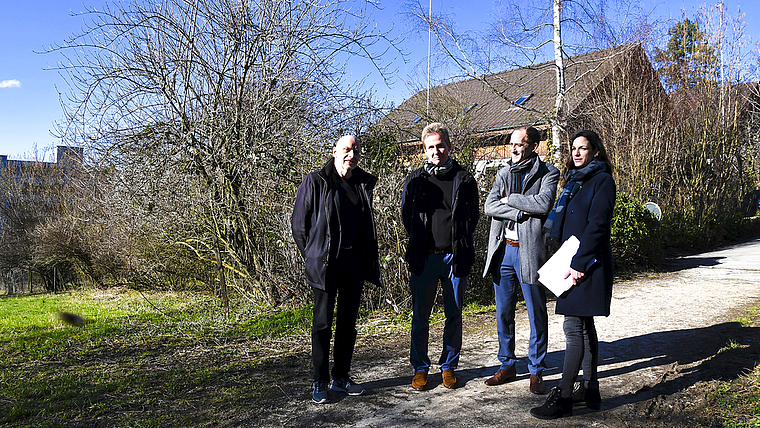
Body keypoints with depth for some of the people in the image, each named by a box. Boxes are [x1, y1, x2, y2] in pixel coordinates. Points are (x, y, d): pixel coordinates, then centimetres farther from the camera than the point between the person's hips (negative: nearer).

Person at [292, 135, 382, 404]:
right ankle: (320, 383, 10)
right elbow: (299, 223, 0)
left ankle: (341, 377, 23)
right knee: (323, 321, -1)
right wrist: (312, 256, 1)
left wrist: (368, 261, 14)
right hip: (326, 261, -5)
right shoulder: (315, 182, -4)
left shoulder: (365, 183, 10)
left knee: (348, 321, 11)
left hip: (355, 260, 5)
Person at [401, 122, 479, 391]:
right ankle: (420, 368, 19)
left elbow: (472, 217, 7)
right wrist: (420, 242, 7)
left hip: (455, 257, 0)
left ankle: (449, 366, 24)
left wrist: (459, 245, 1)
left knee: (454, 316, 9)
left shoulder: (464, 179, 4)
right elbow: (406, 215, 13)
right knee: (420, 316, 4)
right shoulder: (415, 180, 7)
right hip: (424, 257, 0)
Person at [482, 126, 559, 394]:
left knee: (537, 314, 4)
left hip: (530, 251, -4)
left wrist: (510, 199, -9)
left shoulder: (548, 173, -1)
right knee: (504, 313, 12)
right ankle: (507, 366, 26)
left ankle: (536, 372, 18)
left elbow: (543, 204, -19)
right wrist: (520, 211, -15)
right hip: (503, 250, 5)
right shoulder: (503, 173, 13)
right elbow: (489, 206, -1)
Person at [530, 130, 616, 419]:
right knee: (584, 326, 13)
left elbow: (596, 226, -17)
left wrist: (579, 263, -20)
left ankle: (563, 397, -5)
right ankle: (590, 390, 22)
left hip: (588, 264, -9)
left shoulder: (602, 180, -8)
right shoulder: (574, 180, 18)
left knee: (574, 327, -9)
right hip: (573, 262, 9)